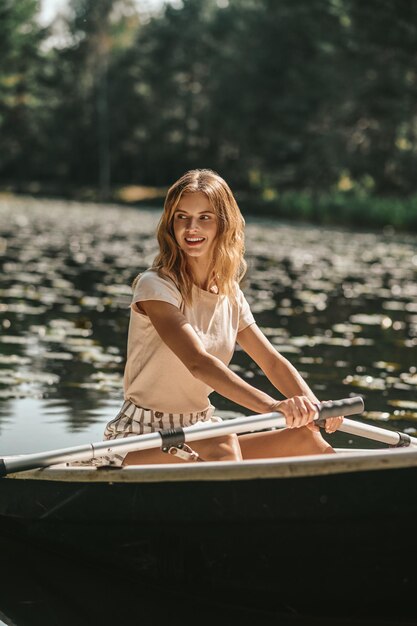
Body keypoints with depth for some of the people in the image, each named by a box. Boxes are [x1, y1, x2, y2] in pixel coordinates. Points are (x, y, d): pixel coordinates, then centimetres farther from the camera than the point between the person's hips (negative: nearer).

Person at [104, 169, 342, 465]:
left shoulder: (231, 296, 8)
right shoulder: (155, 286, -15)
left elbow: (273, 362, 4)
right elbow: (198, 363, -29)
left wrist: (314, 407, -17)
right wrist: (272, 406, -42)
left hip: (200, 435, 7)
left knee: (306, 439, -11)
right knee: (222, 445, -37)